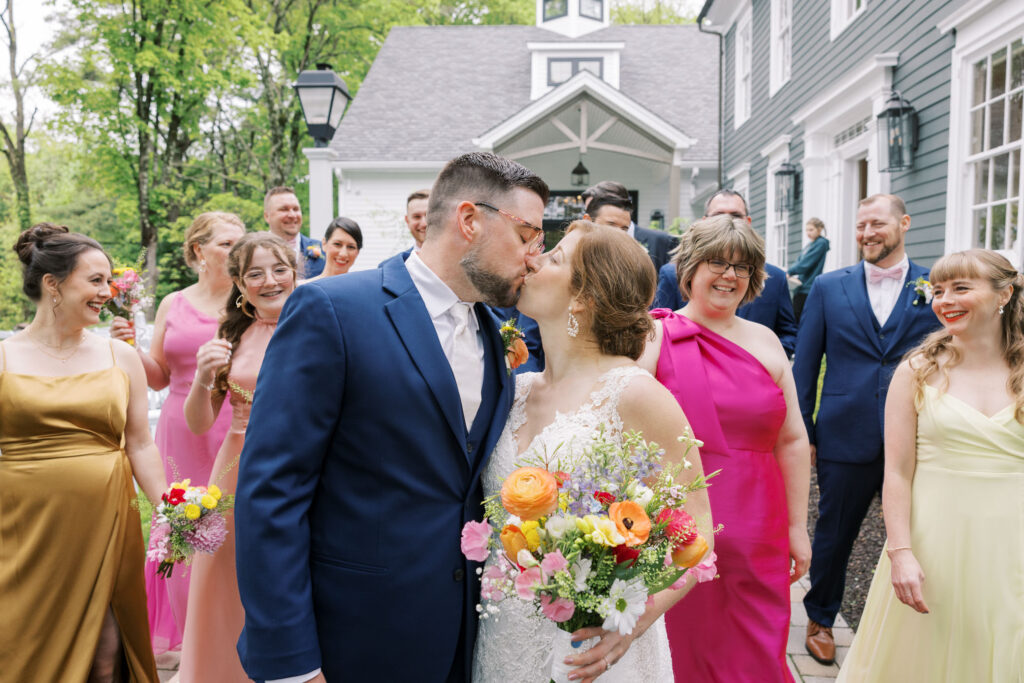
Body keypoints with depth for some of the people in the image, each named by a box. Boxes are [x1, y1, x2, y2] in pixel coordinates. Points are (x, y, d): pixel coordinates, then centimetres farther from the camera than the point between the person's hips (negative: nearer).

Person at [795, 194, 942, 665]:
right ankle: (820, 619, 35)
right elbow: (804, 366, 2)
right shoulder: (828, 287, 2)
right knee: (833, 536, 13)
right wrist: (802, 433, -1)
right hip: (844, 438, 0)